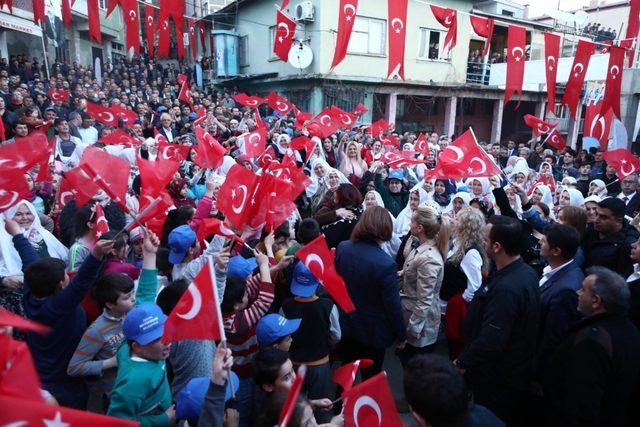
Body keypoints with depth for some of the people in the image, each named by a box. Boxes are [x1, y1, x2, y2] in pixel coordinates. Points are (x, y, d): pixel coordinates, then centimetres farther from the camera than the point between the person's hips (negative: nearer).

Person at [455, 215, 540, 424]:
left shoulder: (506, 287, -34)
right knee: (509, 418, 26)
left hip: (497, 379, -9)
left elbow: (490, 341, -32)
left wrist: (462, 363, -19)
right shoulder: (526, 272, -2)